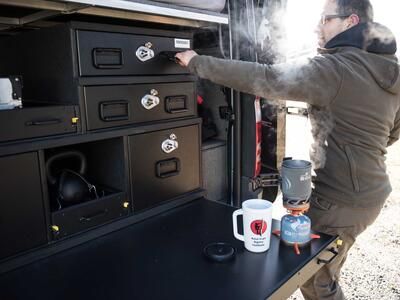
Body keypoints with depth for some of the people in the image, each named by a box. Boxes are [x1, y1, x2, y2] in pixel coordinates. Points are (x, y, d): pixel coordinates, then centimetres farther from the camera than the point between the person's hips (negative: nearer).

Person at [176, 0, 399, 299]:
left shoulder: (334, 67, -20)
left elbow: (264, 79, -25)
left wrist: (198, 63, -18)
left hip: (342, 198, -9)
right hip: (370, 190, 9)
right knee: (325, 272, 25)